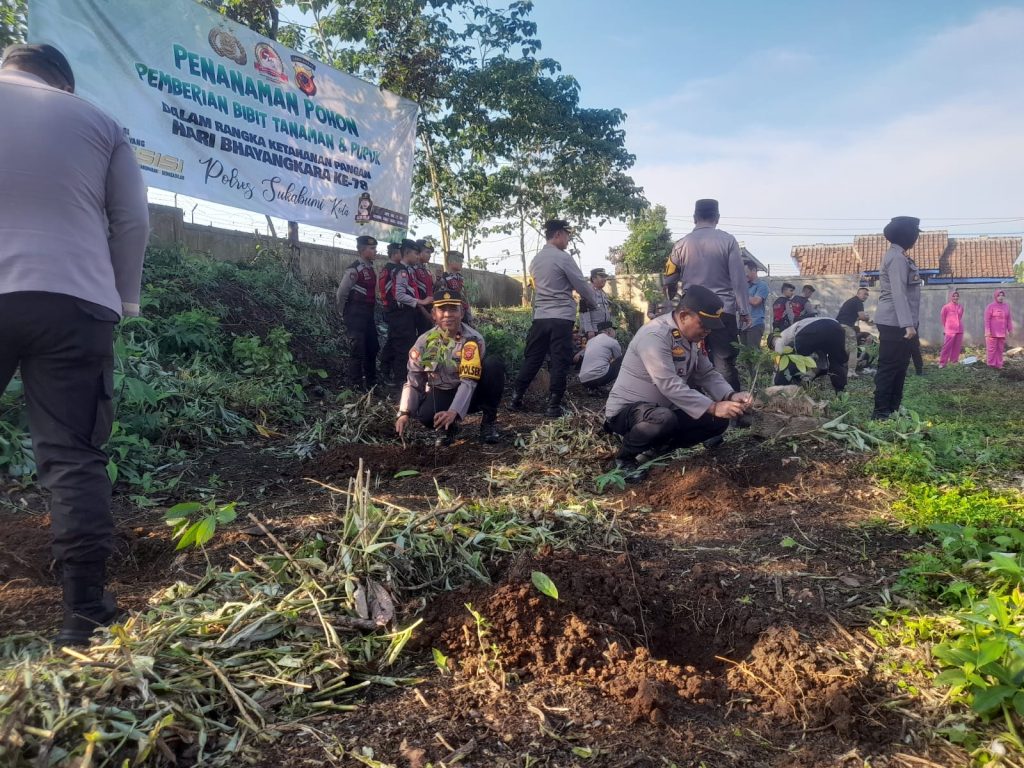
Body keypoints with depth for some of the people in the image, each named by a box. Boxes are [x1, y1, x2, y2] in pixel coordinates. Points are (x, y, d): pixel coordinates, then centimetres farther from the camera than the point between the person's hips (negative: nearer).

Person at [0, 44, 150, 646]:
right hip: (77, 303, 1)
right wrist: (123, 299, 19)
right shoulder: (99, 121, 14)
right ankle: (86, 614, 1)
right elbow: (134, 222, 10)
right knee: (75, 457, 1)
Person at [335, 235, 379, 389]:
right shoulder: (354, 269, -15)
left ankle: (371, 382, 30)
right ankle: (357, 386, 4)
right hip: (356, 315, -9)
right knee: (358, 350, -5)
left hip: (368, 314, 9)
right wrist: (344, 313, -2)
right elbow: (341, 293, -14)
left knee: (373, 347, 16)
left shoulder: (370, 268, 12)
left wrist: (372, 309, 16)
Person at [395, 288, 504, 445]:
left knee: (494, 365, -28)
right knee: (426, 415, -35)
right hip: (441, 394, 1)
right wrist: (404, 413, -17)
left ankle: (489, 420, -10)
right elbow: (413, 381, -4)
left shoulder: (472, 340, -19)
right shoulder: (424, 341, -8)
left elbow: (469, 381, -27)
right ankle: (448, 426, 4)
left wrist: (454, 411, -40)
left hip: (470, 393, -1)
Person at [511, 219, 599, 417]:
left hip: (540, 317, 6)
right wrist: (594, 301, 14)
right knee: (559, 361, -1)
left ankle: (517, 398, 13)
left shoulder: (536, 259, 14)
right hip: (561, 318, -6)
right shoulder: (563, 258, -7)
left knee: (532, 359, 11)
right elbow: (582, 285, -3)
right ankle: (554, 405, -1)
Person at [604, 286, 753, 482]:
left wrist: (732, 396, -16)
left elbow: (708, 374, 3)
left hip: (665, 408, 9)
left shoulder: (692, 336, 3)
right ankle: (625, 458, -11)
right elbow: (670, 386, -33)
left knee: (718, 421, -1)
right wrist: (713, 408, -34)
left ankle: (657, 447, 11)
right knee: (664, 419, -40)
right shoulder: (655, 335, -26)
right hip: (627, 410, -9)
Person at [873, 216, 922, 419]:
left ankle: (893, 410, 19)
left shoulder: (899, 256, 19)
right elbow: (898, 293, -21)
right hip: (895, 323, -10)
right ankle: (881, 412, -2)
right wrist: (908, 324, -26)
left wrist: (909, 323, 19)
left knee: (899, 367, 13)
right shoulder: (896, 257, -13)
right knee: (889, 367, -6)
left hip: (898, 323, 10)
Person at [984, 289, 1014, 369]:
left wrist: (1010, 330, 10)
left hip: (1002, 333, 5)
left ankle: (999, 364, 14)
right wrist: (988, 331, -15)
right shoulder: (990, 306, -6)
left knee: (1000, 349, 8)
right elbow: (987, 320, -9)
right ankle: (991, 365, 4)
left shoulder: (1006, 306, 9)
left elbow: (1009, 319, 13)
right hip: (992, 333, -5)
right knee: (992, 349, -3)